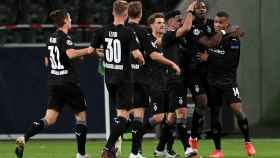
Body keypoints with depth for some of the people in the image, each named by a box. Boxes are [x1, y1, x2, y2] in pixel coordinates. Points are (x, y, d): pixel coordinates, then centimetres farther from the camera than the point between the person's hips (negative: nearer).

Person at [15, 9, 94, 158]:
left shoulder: (51, 38, 13)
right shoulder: (65, 38, -11)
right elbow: (70, 53, -30)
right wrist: (86, 51, -13)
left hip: (53, 83, 7)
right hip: (69, 83, -7)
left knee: (49, 119, 0)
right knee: (81, 116, 9)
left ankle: (23, 138, -22)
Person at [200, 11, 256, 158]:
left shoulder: (233, 40, -8)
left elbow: (230, 62, -19)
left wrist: (209, 58, -17)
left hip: (228, 80, -5)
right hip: (212, 81, 5)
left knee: (237, 109, -15)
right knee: (214, 113, 4)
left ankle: (248, 142, 2)